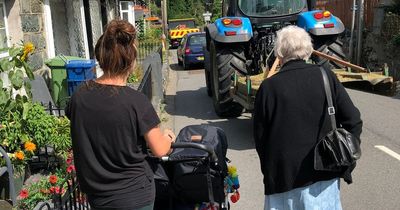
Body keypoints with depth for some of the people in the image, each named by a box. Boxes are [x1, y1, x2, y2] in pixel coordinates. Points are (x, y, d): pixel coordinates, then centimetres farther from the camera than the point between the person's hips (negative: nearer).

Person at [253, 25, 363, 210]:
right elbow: (353, 121, -4)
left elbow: (259, 136, -3)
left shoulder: (268, 87, -10)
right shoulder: (326, 77, -4)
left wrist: (269, 170, 11)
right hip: (324, 175, 2)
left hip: (284, 176, -1)